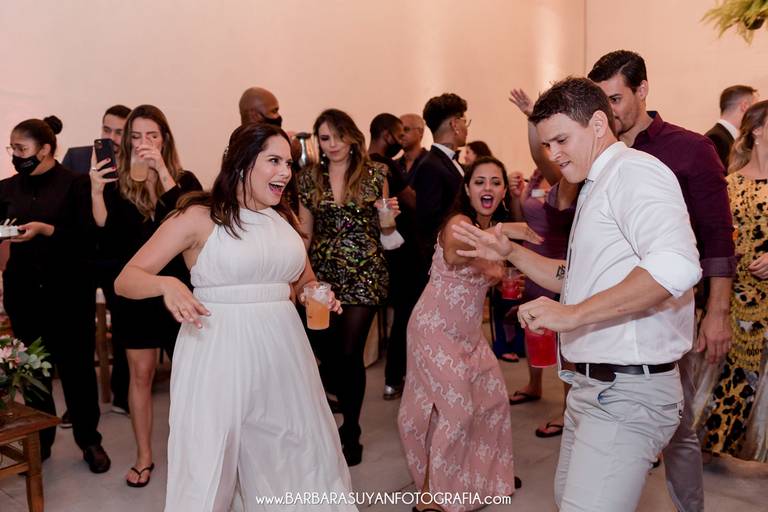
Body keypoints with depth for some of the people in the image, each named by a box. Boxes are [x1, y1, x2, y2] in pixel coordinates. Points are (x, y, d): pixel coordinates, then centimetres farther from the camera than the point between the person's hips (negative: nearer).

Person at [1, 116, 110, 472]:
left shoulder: (74, 184, -6)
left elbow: (87, 237, -11)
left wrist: (46, 230, -22)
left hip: (69, 293, -4)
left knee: (77, 367, 5)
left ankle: (89, 440, 20)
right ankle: (39, 442, 27)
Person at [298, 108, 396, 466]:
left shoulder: (375, 174, 2)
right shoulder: (309, 179, 6)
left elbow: (385, 229, 10)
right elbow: (305, 234, 9)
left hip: (365, 272, -2)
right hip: (323, 272, 2)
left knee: (349, 352, -1)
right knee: (322, 348, 2)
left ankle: (351, 433, 19)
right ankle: (343, 404, 35)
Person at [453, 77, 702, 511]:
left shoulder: (634, 171, -14)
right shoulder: (597, 187, 18)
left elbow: (677, 267, -31)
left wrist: (573, 314, -28)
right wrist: (510, 252, 12)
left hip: (629, 390, -10)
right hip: (593, 384, 10)